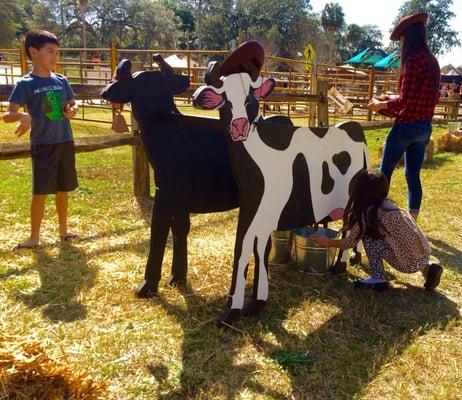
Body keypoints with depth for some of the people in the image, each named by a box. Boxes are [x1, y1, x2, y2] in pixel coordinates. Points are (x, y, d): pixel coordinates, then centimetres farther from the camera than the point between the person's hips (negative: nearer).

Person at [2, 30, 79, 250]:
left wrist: (72, 110, -5)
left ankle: (63, 230, 28)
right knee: (40, 192, 1)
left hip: (66, 142, 4)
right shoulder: (25, 84, -8)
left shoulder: (61, 80, 5)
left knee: (63, 189, 13)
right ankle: (34, 237, 14)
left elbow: (73, 104, 19)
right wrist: (23, 115, -35)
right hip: (43, 145, -4)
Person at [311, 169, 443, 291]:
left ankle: (378, 279, 3)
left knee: (368, 236, -1)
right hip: (424, 254, 7)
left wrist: (328, 242, 14)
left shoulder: (367, 212, -9)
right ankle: (427, 269, 19)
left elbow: (351, 242, 2)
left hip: (409, 263, -7)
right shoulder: (387, 204, 12)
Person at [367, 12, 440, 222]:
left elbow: (405, 100, -20)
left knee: (385, 172, 7)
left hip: (407, 126, -8)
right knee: (413, 175, 12)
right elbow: (433, 97, 16)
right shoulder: (432, 61, 10)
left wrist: (381, 104, -4)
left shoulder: (413, 60, -16)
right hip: (425, 127, 8)